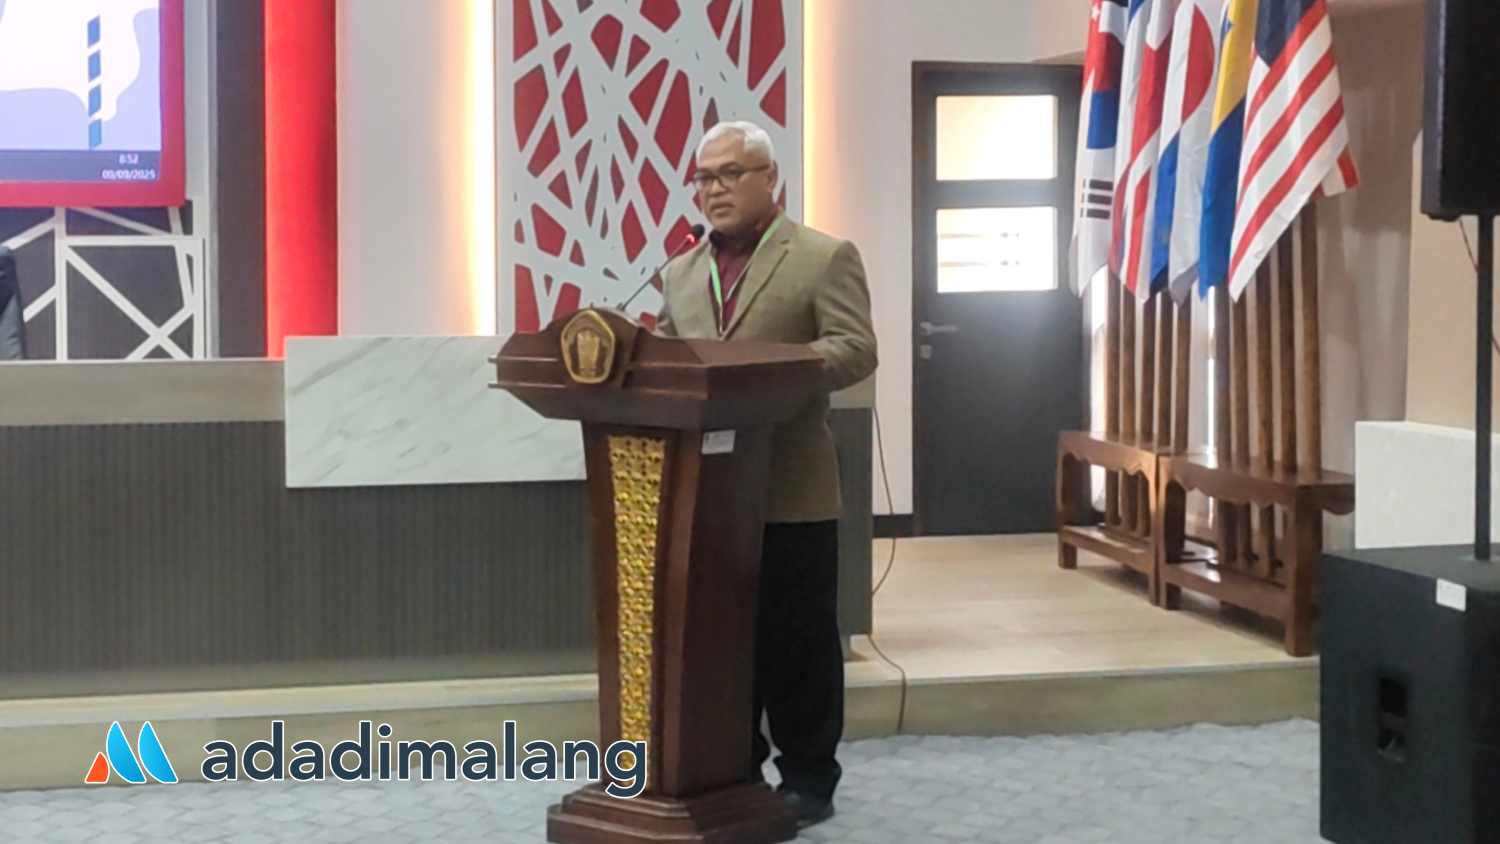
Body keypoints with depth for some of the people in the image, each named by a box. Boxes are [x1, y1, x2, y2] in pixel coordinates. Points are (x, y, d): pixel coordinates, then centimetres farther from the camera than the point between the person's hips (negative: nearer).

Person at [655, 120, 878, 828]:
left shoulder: (826, 258, -1)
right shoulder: (681, 272, 17)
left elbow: (854, 350, -11)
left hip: (790, 489, -5)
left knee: (798, 638, 3)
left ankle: (808, 778, 14)